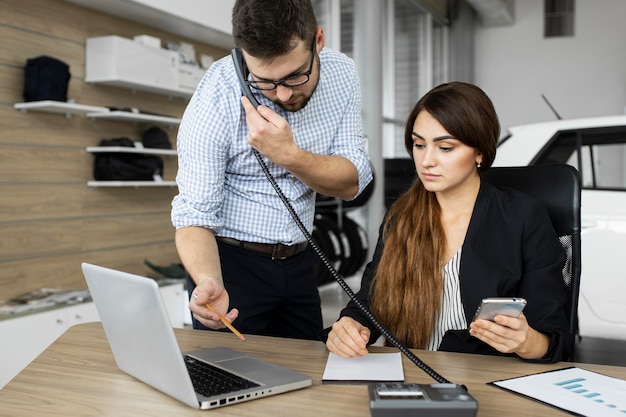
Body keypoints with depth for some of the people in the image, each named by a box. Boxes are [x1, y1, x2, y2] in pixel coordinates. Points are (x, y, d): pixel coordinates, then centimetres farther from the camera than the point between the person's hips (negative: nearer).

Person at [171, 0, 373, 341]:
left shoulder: (340, 73, -11)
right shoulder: (216, 97, -23)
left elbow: (352, 183, -12)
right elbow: (194, 215, -21)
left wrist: (289, 155, -30)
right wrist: (208, 283, -41)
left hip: (299, 261, 4)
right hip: (229, 262, -4)